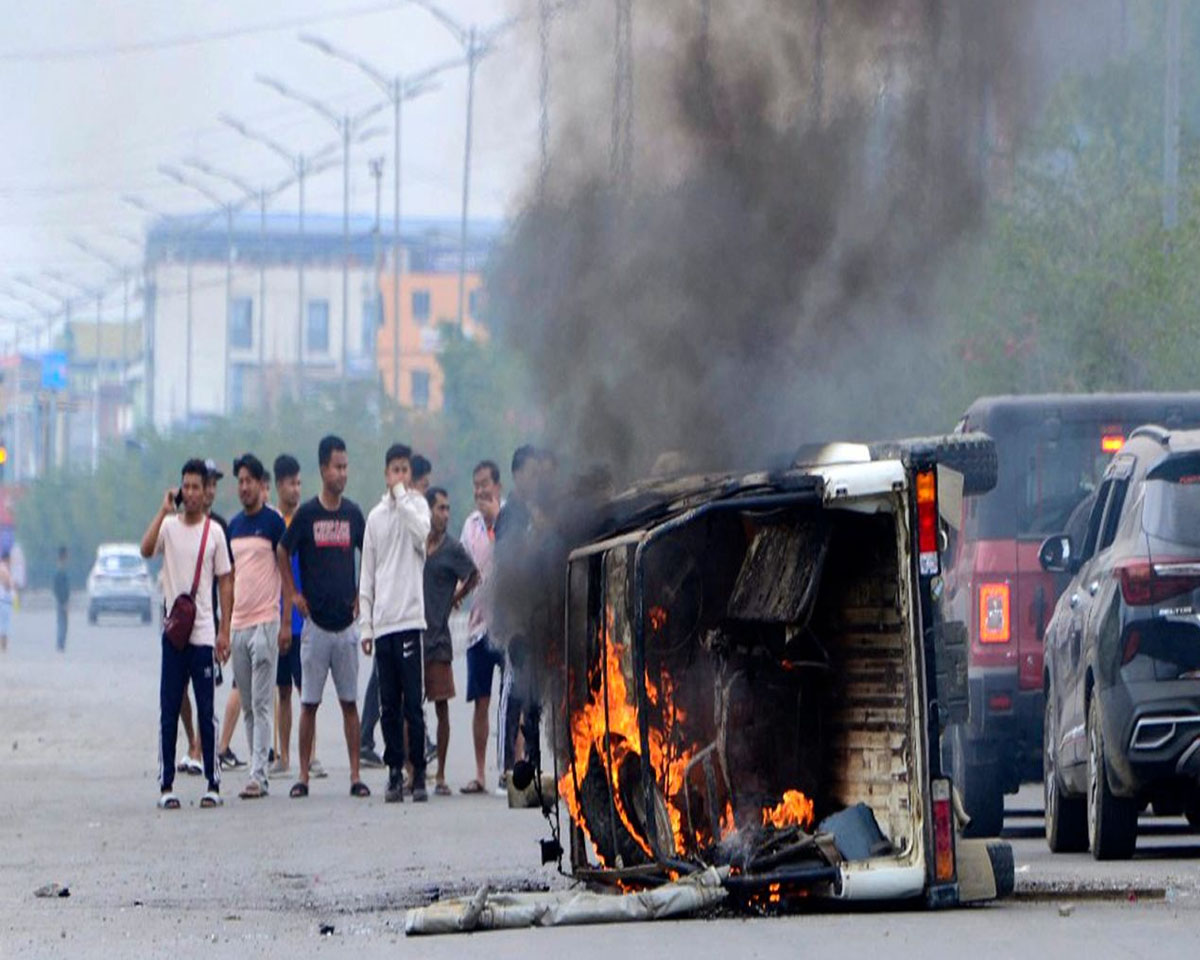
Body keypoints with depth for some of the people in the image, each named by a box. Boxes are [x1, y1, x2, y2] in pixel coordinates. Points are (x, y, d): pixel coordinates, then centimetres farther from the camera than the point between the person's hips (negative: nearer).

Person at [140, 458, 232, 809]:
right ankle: (166, 785, 5)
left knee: (206, 711, 1)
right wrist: (164, 512, -16)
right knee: (169, 711, 1)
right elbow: (146, 549, -17)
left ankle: (213, 784, 6)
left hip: (204, 633, 0)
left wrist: (224, 631, -1)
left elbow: (226, 583, 5)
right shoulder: (169, 526, 3)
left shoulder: (215, 532, 4)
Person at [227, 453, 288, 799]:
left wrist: (286, 624, -9)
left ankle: (257, 774, -10)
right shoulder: (233, 525, 14)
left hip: (265, 621, -6)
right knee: (247, 706, 7)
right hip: (237, 624, 6)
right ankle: (259, 774, 10)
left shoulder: (274, 522, -4)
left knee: (261, 704, -8)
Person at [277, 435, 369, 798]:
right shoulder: (307, 514, -4)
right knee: (309, 702, 1)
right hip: (315, 621, -3)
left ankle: (355, 775, 4)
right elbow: (283, 554, 8)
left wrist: (361, 594, 11)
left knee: (350, 701, 3)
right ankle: (303, 775, 5)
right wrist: (291, 595, 2)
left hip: (346, 620, 3)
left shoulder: (353, 513, 6)